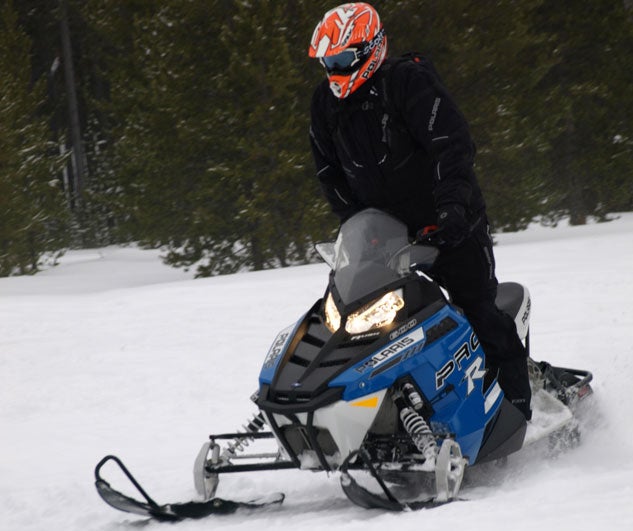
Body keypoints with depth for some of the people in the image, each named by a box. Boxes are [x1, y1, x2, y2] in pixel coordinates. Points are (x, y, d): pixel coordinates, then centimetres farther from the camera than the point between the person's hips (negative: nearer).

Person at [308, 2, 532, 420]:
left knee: (480, 313, -6)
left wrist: (452, 205, -34)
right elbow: (331, 174, 14)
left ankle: (517, 404, -1)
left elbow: (454, 143, -23)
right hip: (386, 235, 7)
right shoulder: (327, 106, 6)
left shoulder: (410, 83, -16)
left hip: (451, 226, -6)